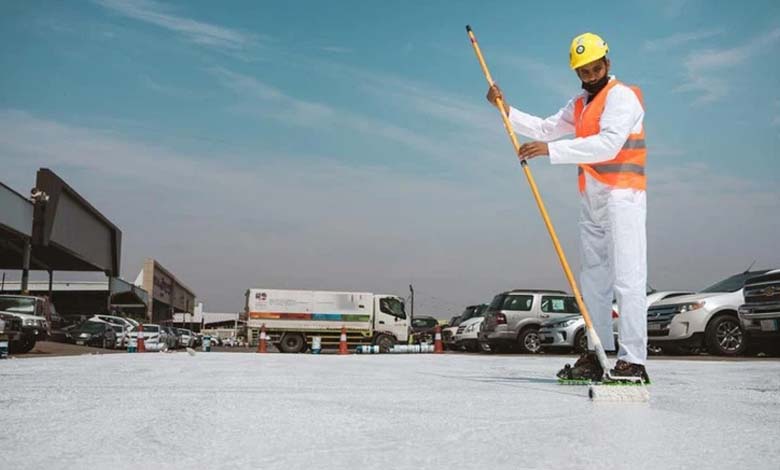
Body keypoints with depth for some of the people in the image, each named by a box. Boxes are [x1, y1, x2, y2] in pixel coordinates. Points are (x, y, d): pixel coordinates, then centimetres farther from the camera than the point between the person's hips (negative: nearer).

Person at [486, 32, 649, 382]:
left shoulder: (621, 96, -7)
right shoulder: (579, 104, 22)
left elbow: (608, 143, -22)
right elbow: (546, 129, 24)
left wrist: (551, 150, -27)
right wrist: (507, 112, 12)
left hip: (622, 196, -9)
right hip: (591, 199, 9)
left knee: (627, 278, -13)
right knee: (593, 278, 8)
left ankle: (632, 362, -14)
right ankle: (596, 356, 13)